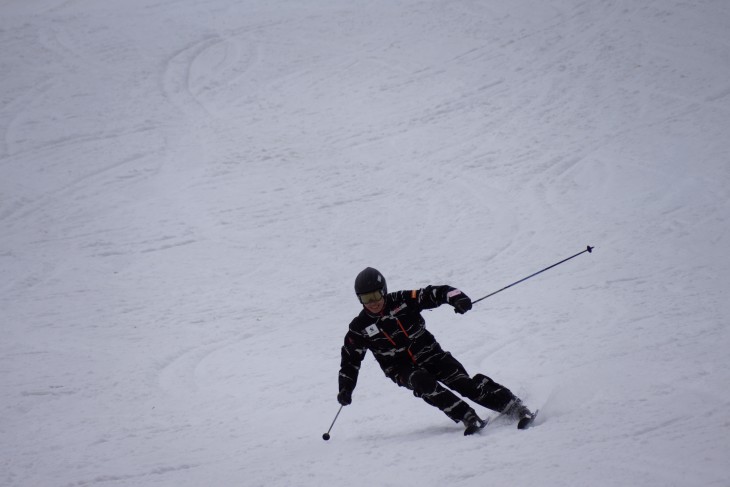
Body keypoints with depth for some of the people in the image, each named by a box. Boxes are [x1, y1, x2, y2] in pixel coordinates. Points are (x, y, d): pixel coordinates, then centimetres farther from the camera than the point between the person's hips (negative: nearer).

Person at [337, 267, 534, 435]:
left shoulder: (403, 301, -7)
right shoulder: (359, 329, -5)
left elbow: (437, 293, -9)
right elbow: (350, 362, 6)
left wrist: (457, 298, -29)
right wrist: (345, 389, -5)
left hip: (429, 354, 0)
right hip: (402, 369, 0)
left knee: (463, 382, -19)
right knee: (422, 382, -33)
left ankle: (513, 407, -17)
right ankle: (468, 417, -35)